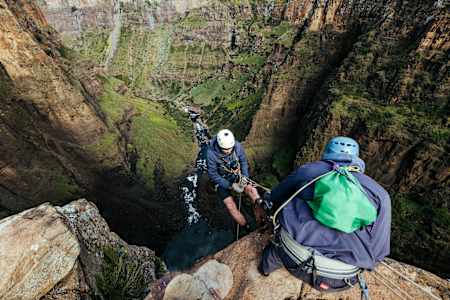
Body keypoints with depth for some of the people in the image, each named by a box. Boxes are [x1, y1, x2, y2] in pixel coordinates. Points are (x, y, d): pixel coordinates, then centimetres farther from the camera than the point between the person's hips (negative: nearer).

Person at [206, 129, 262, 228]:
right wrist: (230, 185, -23)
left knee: (252, 191, -21)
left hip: (237, 176, 3)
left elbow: (243, 162, -2)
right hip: (222, 181, -2)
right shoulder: (211, 154, -28)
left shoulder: (237, 146, -20)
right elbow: (213, 175, -19)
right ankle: (249, 229, 0)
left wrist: (244, 177, -15)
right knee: (230, 206, -17)